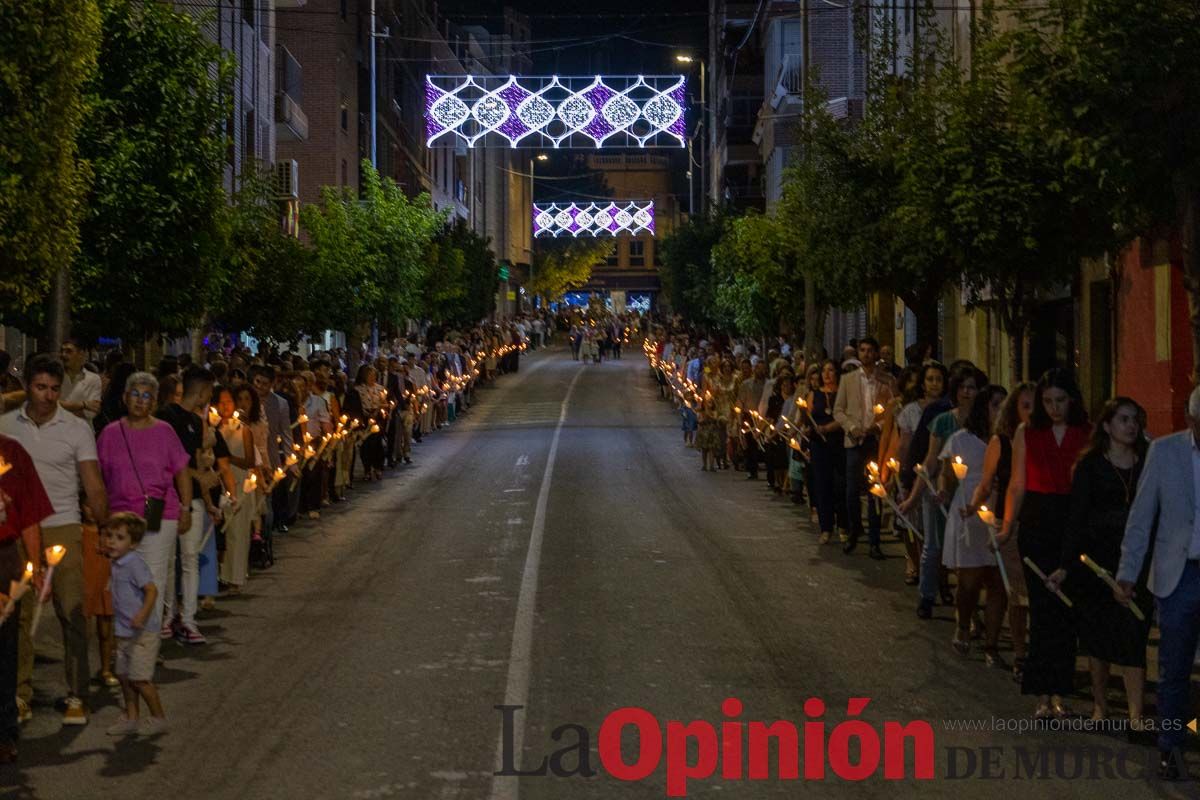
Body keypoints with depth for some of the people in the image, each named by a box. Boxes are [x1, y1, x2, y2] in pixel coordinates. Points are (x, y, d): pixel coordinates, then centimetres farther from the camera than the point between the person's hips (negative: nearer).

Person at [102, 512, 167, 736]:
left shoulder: (135, 563, -18)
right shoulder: (116, 564, 9)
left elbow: (152, 590, -27)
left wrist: (143, 614, -39)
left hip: (142, 634, -9)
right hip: (124, 632, 9)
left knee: (139, 679, -6)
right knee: (124, 676, 13)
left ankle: (158, 718, 8)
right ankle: (130, 718, 24)